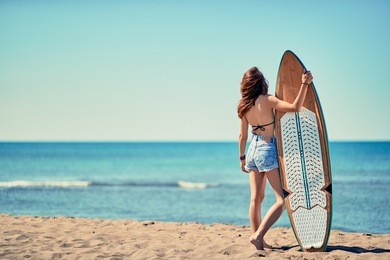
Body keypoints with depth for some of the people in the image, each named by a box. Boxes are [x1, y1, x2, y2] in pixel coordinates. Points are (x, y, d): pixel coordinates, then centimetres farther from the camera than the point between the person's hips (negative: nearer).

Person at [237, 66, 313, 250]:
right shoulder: (267, 100, -14)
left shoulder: (244, 106, 5)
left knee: (256, 198, 11)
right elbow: (295, 107, -24)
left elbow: (242, 135, 10)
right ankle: (258, 235, -13)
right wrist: (305, 84, -19)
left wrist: (242, 158, 20)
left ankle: (258, 240, 14)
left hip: (253, 149, 7)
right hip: (268, 150, -7)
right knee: (283, 199, -3)